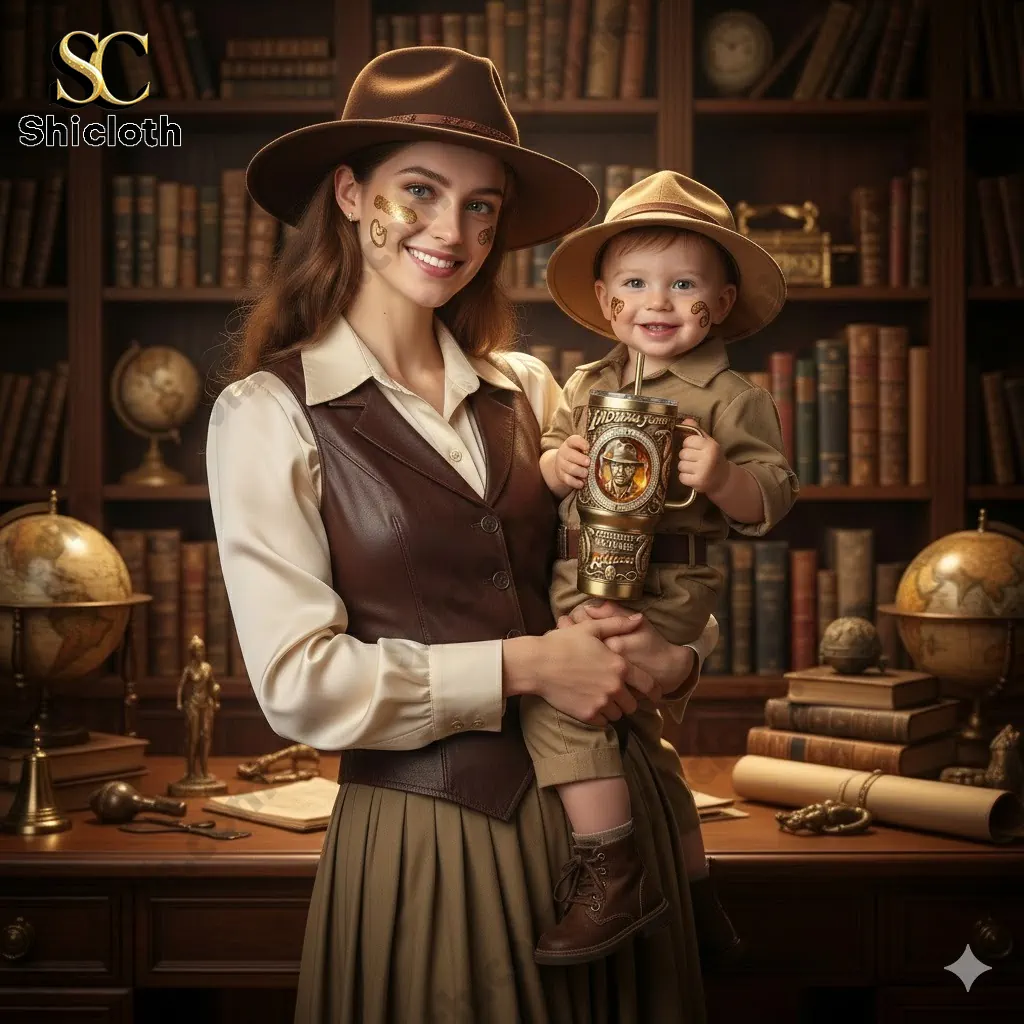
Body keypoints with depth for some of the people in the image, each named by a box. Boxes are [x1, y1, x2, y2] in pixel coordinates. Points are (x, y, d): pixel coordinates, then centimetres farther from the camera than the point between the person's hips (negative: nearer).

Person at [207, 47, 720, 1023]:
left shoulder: (528, 391, 5)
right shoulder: (267, 414, -8)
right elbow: (297, 682, -14)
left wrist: (677, 653, -10)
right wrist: (525, 667, -16)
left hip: (602, 802, 5)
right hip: (423, 830, -4)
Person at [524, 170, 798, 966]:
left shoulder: (731, 398, -5)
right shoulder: (586, 386, 12)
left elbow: (774, 497, -9)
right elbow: (545, 462, 15)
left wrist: (722, 478, -28)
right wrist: (555, 465, -8)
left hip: (659, 593, -7)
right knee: (632, 729, 19)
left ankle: (617, 873, -17)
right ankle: (694, 889, 40)